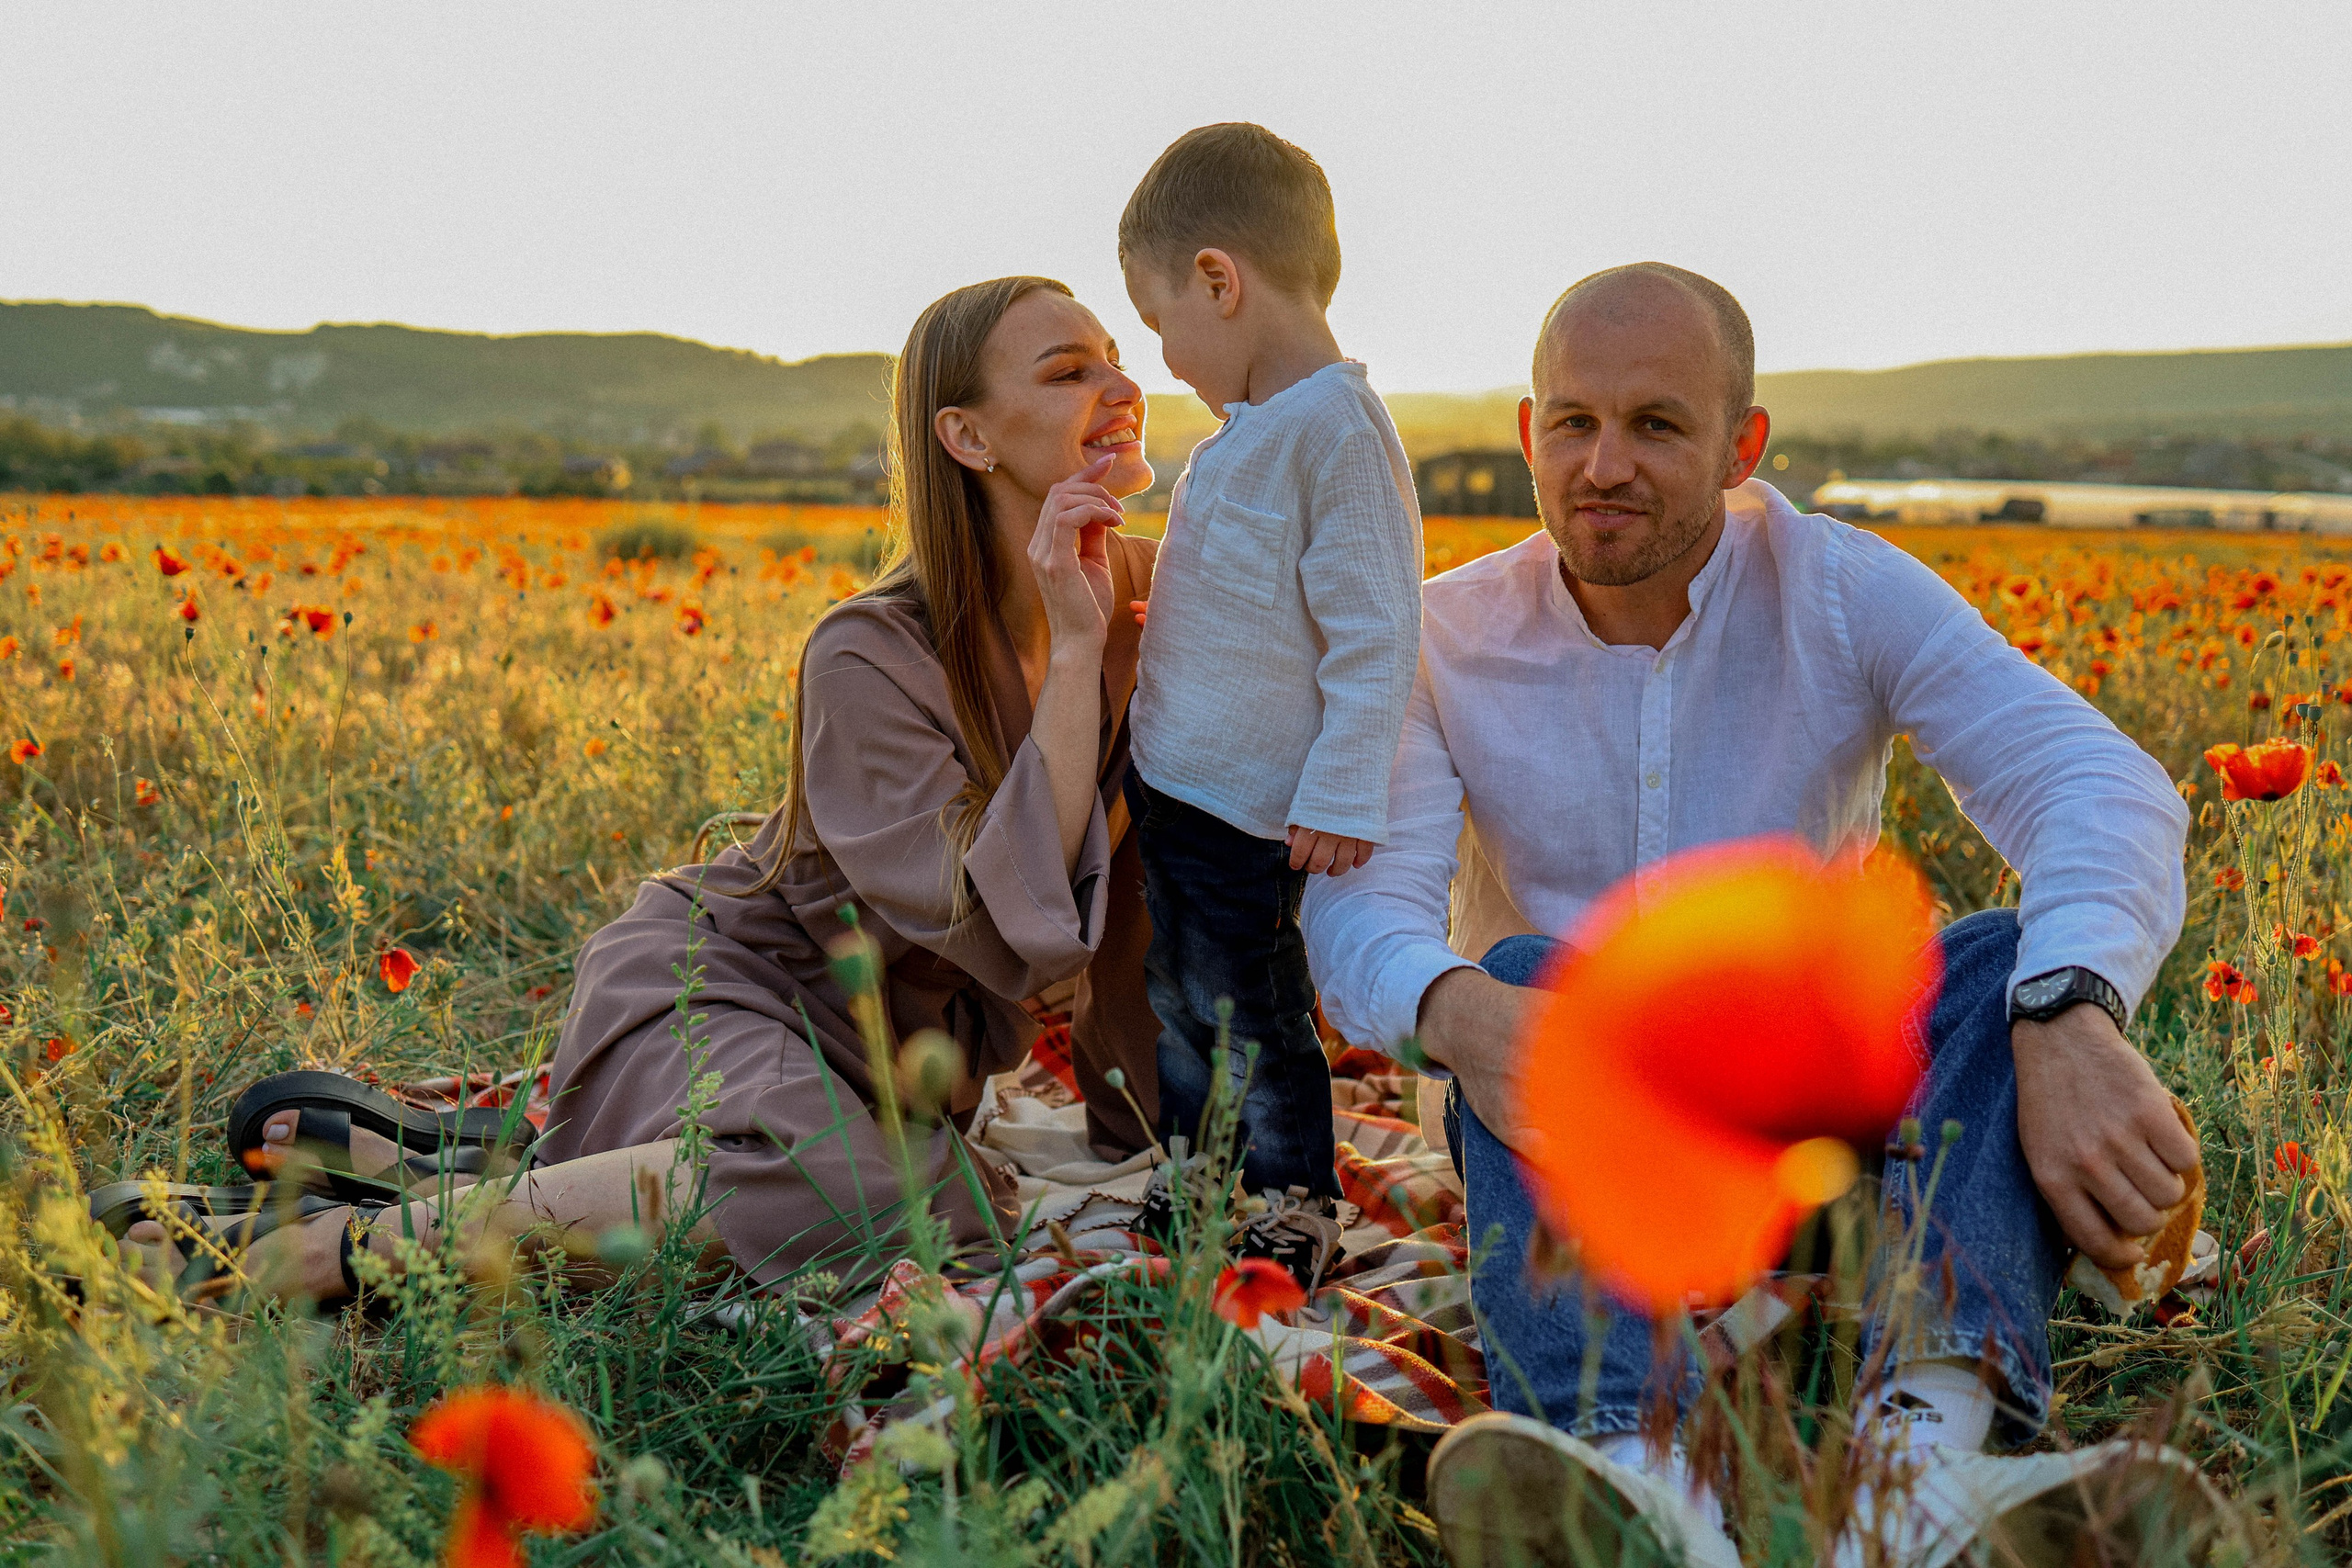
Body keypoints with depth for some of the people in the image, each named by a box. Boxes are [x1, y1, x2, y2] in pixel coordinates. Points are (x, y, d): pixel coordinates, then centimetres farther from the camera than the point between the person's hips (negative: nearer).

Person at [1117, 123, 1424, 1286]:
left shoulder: (1337, 429, -17)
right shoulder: (1245, 432, 12)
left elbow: (1374, 635, -19)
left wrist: (1343, 795, -20)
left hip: (1248, 801, -9)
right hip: (1169, 782, 9)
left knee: (1244, 1011, 1)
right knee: (1177, 1001, 18)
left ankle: (1292, 1213, 19)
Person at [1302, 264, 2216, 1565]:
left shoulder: (1843, 593, -4)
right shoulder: (1446, 642, -3)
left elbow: (2099, 783, -19)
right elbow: (1361, 900, -16)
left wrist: (2070, 1017, -41)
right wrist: (1450, 1006, -42)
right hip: (1576, 1102, 0)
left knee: (2018, 958, -24)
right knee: (1525, 972, -31)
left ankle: (1925, 1437, -48)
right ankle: (1637, 1463, -53)